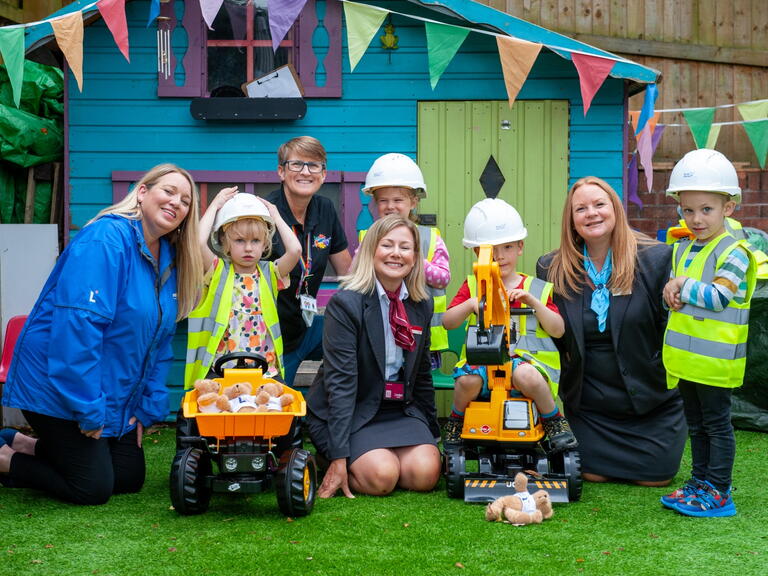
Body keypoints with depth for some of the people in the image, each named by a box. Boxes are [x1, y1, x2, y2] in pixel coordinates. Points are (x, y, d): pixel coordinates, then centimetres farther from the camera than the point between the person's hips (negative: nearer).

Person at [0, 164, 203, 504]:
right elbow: (78, 321, -27)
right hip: (59, 385, -9)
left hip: (116, 397, 9)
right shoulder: (106, 239, -20)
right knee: (93, 488, -9)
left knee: (130, 478, 11)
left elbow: (159, 342, 12)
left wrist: (148, 408, 6)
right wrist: (88, 408, -26)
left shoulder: (168, 259, 7)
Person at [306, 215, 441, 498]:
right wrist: (339, 457, -24)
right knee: (381, 476, -27)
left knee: (425, 474, -19)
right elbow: (340, 380, -19)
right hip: (350, 412, -5)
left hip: (401, 411, 5)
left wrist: (432, 436, 16)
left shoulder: (422, 305, 5)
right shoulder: (345, 303, -14)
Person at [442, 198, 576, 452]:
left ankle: (554, 420, -8)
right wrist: (471, 303, -13)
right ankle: (456, 420, 2)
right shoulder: (472, 286, 14)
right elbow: (448, 322, 5)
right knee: (467, 380, -32)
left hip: (525, 357, -1)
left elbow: (558, 330, 3)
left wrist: (532, 301, -10)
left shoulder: (537, 288, 11)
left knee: (526, 375, -36)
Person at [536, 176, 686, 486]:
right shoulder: (552, 269, -4)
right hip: (587, 400, 2)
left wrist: (667, 376, -12)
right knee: (593, 475, 3)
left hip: (651, 398, -1)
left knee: (655, 478, 2)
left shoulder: (656, 258, -11)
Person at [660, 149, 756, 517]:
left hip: (714, 359, -8)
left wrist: (683, 286, -15)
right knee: (696, 424, 17)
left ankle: (718, 492, 6)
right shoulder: (682, 250, 10)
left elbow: (719, 296, -22)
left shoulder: (733, 252, -13)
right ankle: (700, 481, 27)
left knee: (717, 423, 0)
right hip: (685, 358, 8)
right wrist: (671, 293, -3)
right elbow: (673, 292, 19)